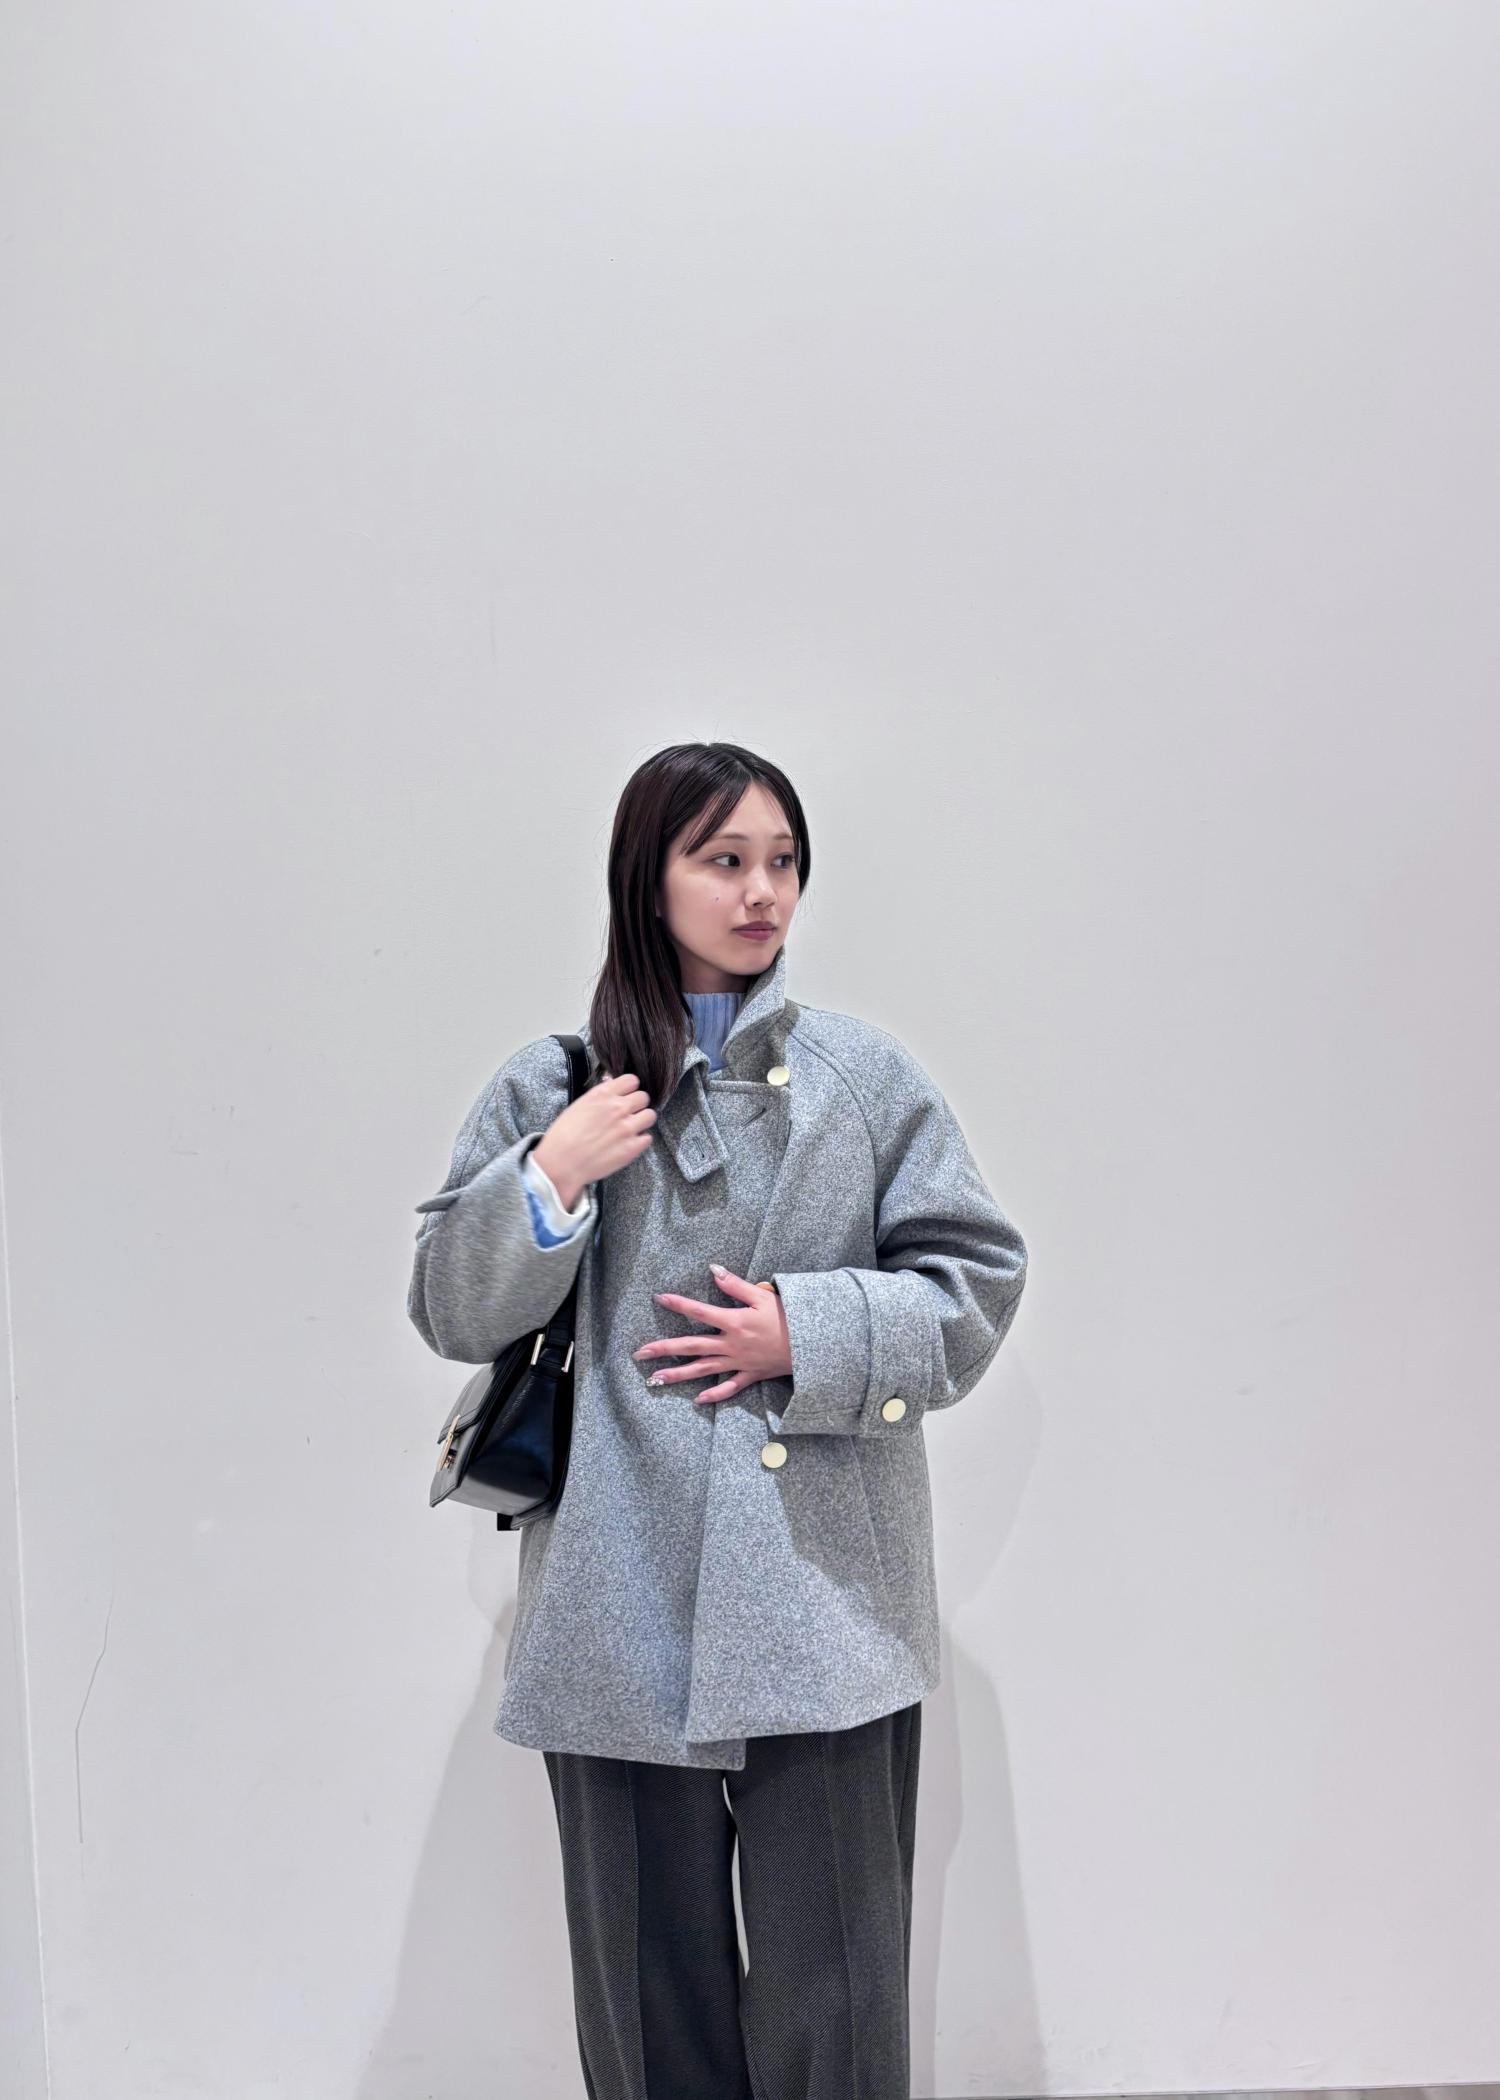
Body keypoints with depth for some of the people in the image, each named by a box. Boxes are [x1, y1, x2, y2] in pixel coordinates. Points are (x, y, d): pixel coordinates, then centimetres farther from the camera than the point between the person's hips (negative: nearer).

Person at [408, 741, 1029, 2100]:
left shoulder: (870, 1075, 3)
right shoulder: (552, 1087, 4)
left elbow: (977, 1284, 2)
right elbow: (452, 1314, 3)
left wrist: (810, 1334, -11)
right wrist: (550, 1177, -12)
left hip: (826, 1608, 0)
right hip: (625, 1617, 1)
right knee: (652, 1989, 17)